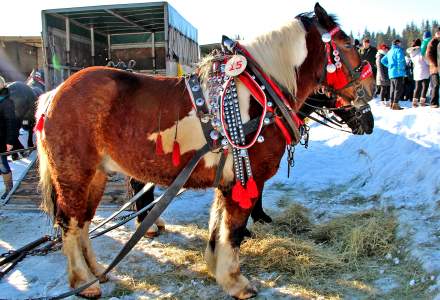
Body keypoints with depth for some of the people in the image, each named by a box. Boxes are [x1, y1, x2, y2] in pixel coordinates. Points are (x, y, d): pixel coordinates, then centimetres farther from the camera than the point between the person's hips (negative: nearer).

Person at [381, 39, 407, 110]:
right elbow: (401, 60, -22)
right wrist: (401, 68, -15)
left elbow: (383, 60, 24)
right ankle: (395, 104, -11)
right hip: (398, 73, -8)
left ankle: (392, 103, 17)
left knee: (393, 88, 14)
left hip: (391, 73, 8)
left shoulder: (390, 51, 18)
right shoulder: (399, 50, -6)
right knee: (399, 88, -7)